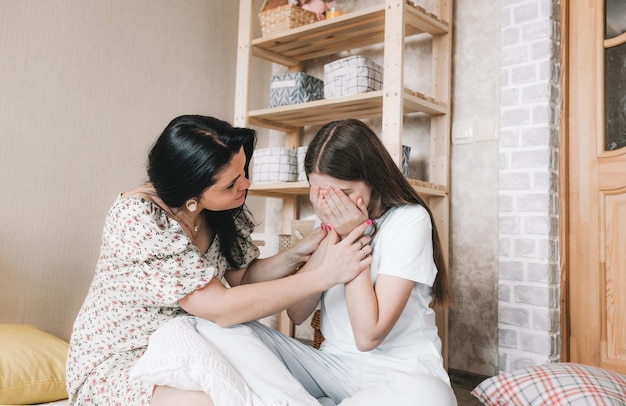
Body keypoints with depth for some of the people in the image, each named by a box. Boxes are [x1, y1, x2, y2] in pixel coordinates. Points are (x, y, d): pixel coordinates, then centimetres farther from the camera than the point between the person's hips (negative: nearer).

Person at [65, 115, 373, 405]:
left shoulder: (224, 210, -8)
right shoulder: (137, 218, -28)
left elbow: (239, 277, 3)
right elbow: (220, 309, -31)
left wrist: (296, 254, -15)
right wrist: (324, 274, -31)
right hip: (118, 363, -5)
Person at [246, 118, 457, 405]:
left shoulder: (409, 220, -15)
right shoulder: (331, 218, 3)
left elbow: (368, 335, -20)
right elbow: (297, 314, -6)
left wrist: (353, 237, -20)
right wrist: (331, 234, -13)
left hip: (401, 372, -3)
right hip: (333, 363, 4)